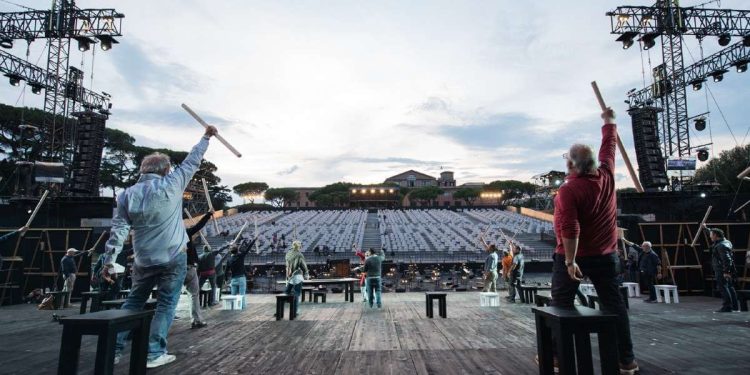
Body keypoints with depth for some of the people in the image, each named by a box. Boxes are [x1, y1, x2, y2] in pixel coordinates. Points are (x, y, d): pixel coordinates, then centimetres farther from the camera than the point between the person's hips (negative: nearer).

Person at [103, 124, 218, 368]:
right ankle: (154, 353, 6)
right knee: (166, 305, 5)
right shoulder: (172, 184, -8)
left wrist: (109, 259, 2)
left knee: (133, 303, 18)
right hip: (174, 257, -3)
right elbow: (192, 161, 2)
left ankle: (113, 349, 21)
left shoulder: (127, 194, 0)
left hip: (144, 260, 4)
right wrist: (206, 137, 13)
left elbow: (118, 229, -2)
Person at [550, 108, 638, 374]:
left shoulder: (568, 190, -19)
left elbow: (570, 230, -25)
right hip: (605, 255, 6)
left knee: (561, 305, 6)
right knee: (614, 305, 10)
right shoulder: (606, 176, -2)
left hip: (573, 256, -5)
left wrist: (570, 260, -21)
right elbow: (609, 146, 16)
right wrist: (609, 122, 31)